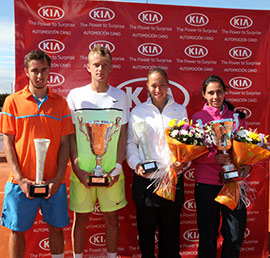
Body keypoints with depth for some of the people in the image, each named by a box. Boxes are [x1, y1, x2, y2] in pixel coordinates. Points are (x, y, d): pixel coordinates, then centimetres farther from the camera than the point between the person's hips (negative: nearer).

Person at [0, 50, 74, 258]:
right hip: (22, 181, -1)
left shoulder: (61, 103, 4)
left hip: (54, 181, 1)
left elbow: (65, 143, 3)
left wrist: (58, 178, -7)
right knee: (17, 230, 10)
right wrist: (20, 178, -10)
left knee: (57, 227, 11)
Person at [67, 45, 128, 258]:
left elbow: (123, 135, 5)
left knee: (112, 218, 10)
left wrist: (118, 166, -5)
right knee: (81, 218, 10)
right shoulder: (75, 95, 1)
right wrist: (77, 168, -7)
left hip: (111, 171, 1)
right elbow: (70, 136, 2)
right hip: (82, 171, 0)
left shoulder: (120, 96, 5)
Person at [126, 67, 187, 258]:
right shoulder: (138, 112, 3)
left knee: (171, 229, 10)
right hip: (145, 179, -1)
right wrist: (136, 164, -11)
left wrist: (183, 162, -8)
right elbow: (130, 143, 5)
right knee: (146, 228, 10)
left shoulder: (180, 110, 7)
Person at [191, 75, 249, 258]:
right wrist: (214, 158, -17)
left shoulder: (237, 116, 10)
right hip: (207, 182, -2)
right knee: (208, 235, 6)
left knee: (236, 234, 5)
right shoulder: (197, 117, 3)